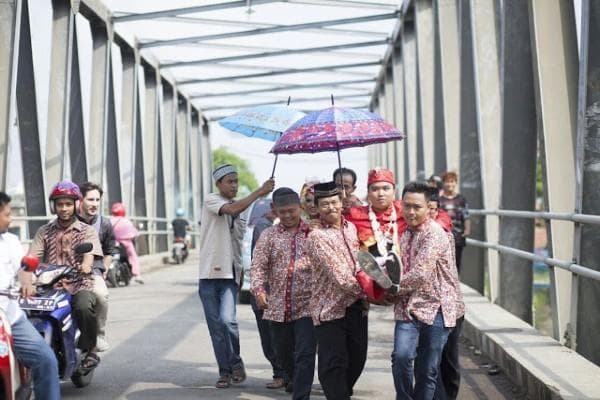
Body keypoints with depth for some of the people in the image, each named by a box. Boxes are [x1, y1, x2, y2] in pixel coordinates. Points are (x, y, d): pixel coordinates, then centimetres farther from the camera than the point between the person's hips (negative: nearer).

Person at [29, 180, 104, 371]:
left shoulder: (87, 231, 9)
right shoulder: (44, 232, 15)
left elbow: (89, 255, -8)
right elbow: (32, 257, 1)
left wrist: (85, 266, -33)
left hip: (80, 286, -2)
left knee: (84, 306, -36)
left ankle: (91, 348, -11)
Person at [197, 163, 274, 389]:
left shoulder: (241, 209, 14)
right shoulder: (211, 201, -2)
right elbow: (232, 209, -23)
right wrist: (260, 192, -25)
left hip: (230, 274, 2)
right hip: (209, 273, -2)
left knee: (227, 320, -15)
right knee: (215, 326, 1)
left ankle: (235, 364, 4)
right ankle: (225, 371, 11)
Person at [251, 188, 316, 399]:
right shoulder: (269, 235, 7)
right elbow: (258, 266, -2)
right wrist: (259, 289, -20)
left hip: (307, 305, -3)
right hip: (278, 307, 3)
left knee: (305, 355, -9)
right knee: (283, 354, 15)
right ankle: (296, 383, 41)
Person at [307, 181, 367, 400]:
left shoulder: (352, 227, 10)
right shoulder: (317, 237, -11)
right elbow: (338, 274, -17)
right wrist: (365, 290, -17)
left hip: (356, 306, 7)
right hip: (330, 308, -7)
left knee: (357, 359, 14)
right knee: (334, 364, -6)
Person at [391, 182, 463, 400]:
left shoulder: (434, 234, -13)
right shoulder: (404, 232, 12)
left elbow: (420, 274, -20)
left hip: (434, 308, -5)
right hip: (407, 308, 5)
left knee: (427, 371, 1)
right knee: (401, 356, -17)